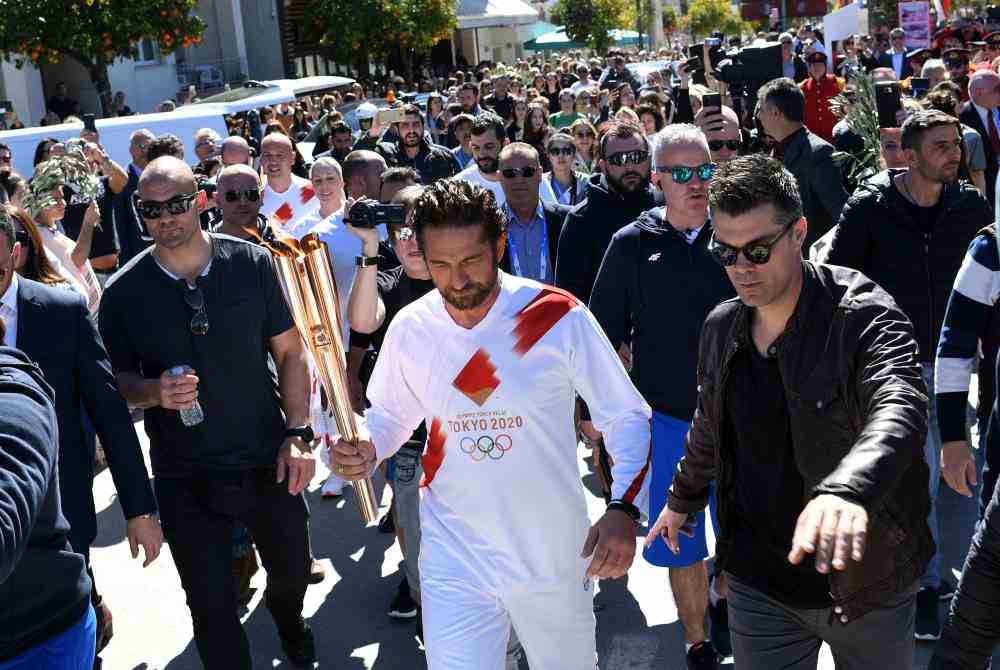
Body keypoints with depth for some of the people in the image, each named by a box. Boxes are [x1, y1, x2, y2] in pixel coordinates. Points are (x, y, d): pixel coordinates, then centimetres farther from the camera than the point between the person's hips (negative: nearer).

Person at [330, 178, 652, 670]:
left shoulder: (559, 317, -16)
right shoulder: (409, 327, -7)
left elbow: (627, 417, -8)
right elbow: (389, 415, 10)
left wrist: (623, 509, -21)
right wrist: (365, 449, -13)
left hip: (554, 553, -1)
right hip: (453, 556, 1)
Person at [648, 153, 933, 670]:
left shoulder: (864, 317, -18)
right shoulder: (720, 328, 1)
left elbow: (899, 411, -37)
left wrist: (844, 490, -56)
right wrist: (682, 499, 31)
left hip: (865, 584, -4)